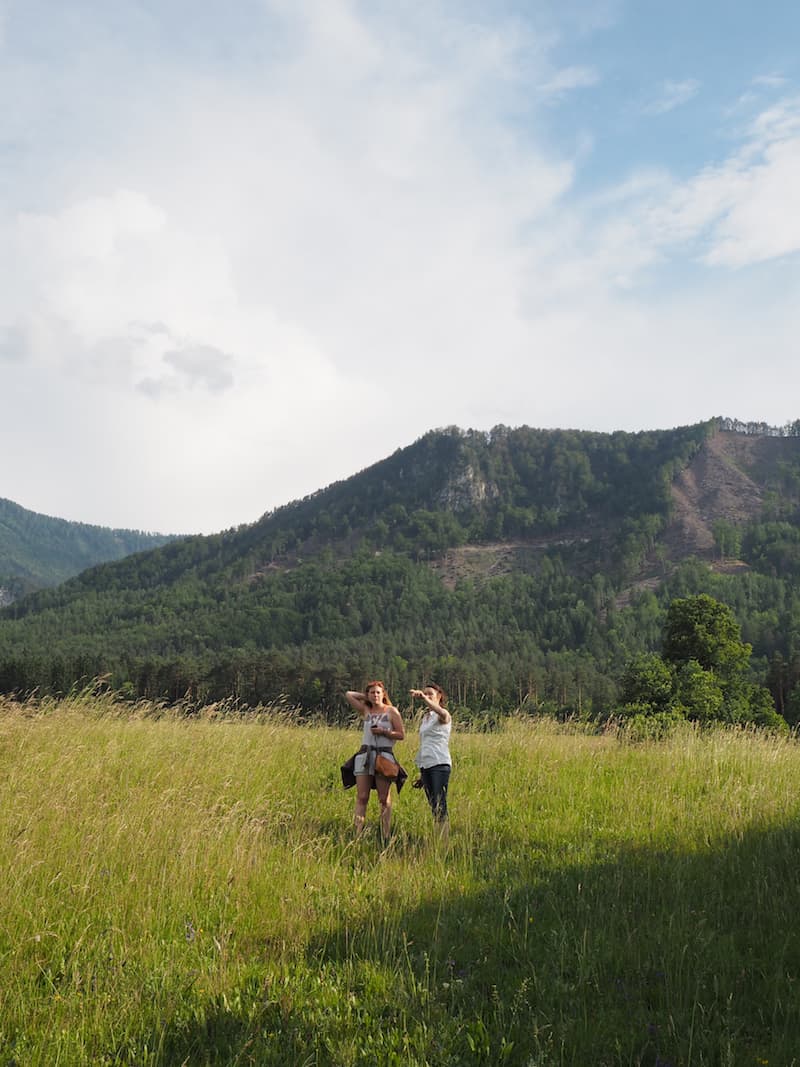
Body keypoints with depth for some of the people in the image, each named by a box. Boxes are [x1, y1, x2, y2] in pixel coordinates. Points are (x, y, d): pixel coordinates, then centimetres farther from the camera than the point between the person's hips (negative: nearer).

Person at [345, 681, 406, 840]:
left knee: (384, 799, -1)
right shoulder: (366, 711, 15)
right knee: (361, 797, -5)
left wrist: (384, 732, -8)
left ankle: (385, 837, 1)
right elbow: (349, 694, 18)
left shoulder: (391, 711, 7)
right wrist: (366, 697, 18)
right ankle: (357, 835, -10)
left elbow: (401, 735, 3)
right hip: (365, 754, 3)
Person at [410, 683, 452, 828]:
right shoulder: (425, 718, 20)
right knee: (432, 804, 7)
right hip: (425, 765, 8)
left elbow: (441, 713, -30)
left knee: (440, 804, -13)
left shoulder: (444, 715, -2)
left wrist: (424, 698, -42)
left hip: (440, 764, -8)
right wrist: (421, 773, 21)